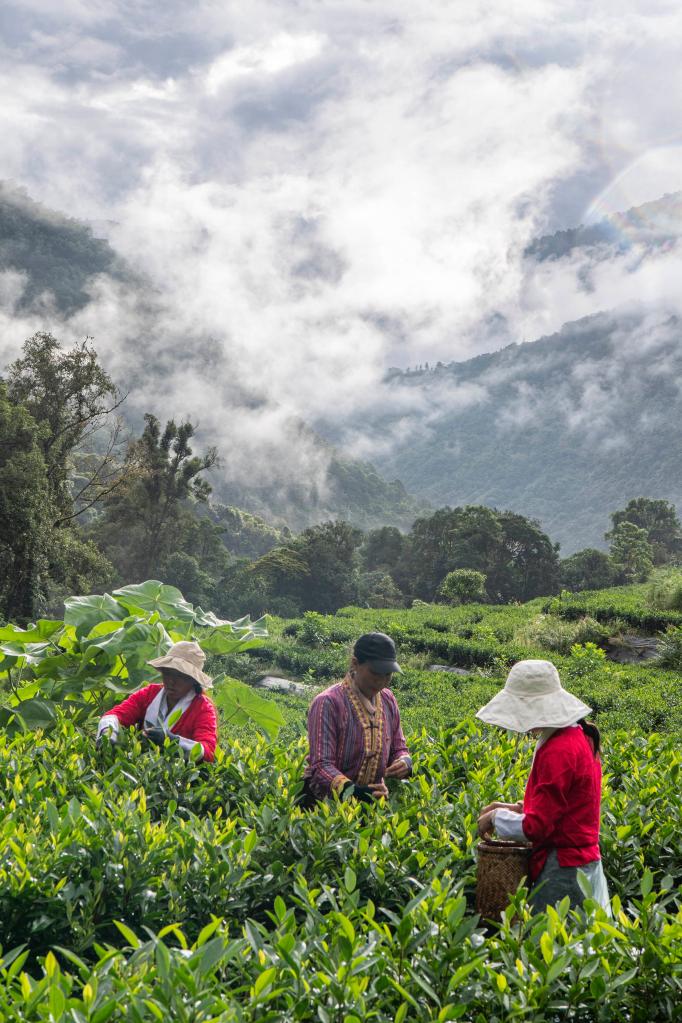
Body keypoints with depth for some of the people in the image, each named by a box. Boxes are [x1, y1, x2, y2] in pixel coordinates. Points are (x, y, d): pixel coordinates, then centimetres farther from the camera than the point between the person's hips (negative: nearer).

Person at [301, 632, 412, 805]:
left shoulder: (388, 700, 6)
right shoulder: (328, 703, -15)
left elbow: (399, 748, 17)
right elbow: (321, 766, -20)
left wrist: (405, 762, -7)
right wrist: (355, 791, -36)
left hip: (371, 798, 4)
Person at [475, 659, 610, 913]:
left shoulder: (558, 751, -21)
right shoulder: (579, 736, 9)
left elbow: (536, 828, -21)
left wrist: (496, 817, -5)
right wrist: (518, 808, 9)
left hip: (562, 870, -10)